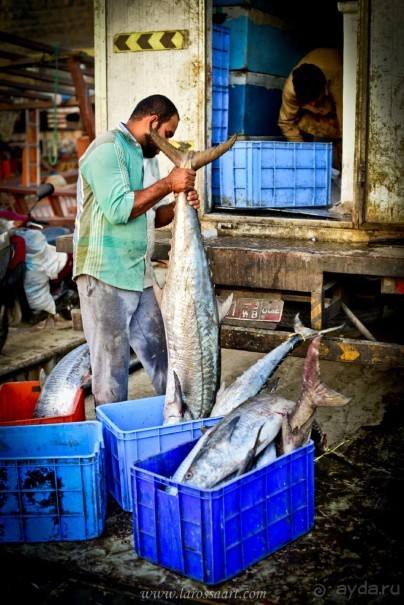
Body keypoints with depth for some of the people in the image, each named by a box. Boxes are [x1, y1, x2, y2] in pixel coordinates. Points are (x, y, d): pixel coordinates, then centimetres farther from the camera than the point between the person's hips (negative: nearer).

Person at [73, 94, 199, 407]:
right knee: (112, 363, 0)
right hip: (105, 275, -8)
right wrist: (167, 184, -15)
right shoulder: (108, 148, -10)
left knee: (158, 353, 12)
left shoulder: (143, 156, 17)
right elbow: (118, 209, -21)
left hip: (138, 275, 9)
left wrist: (178, 205, 2)